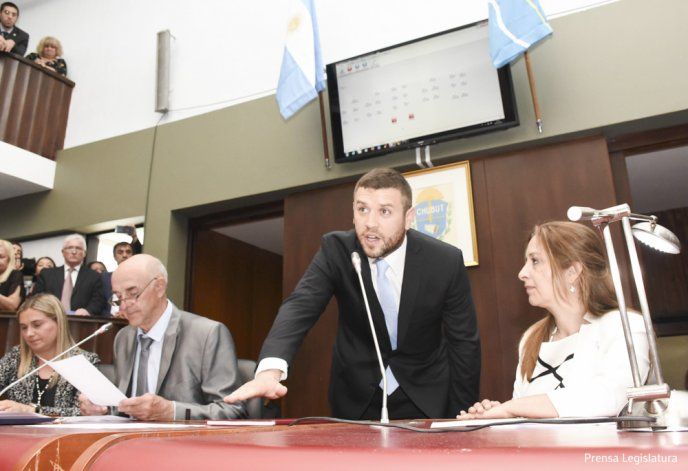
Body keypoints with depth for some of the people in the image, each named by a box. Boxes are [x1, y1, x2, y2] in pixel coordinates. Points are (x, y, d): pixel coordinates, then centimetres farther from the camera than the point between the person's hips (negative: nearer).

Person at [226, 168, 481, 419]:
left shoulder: (446, 261, -18)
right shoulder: (336, 249, -17)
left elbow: (464, 342, -10)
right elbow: (299, 305, -29)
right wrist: (270, 370, -48)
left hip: (425, 398, 0)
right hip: (356, 398, 1)